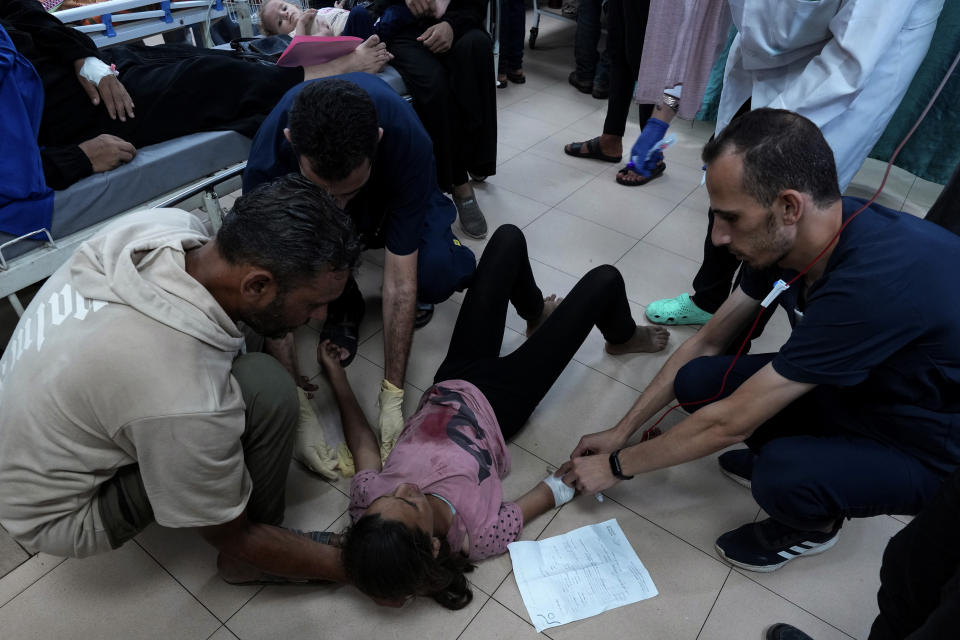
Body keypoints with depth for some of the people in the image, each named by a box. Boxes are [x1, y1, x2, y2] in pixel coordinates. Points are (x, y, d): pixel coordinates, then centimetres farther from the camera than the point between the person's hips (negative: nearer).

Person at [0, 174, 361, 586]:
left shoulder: (165, 224, -19)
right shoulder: (186, 404, -39)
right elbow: (234, 538, -20)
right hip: (56, 513, -7)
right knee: (266, 390, -26)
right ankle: (243, 566, -1)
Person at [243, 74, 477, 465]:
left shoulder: (408, 139, -39)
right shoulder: (267, 163, -37)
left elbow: (399, 283, -34)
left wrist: (391, 397, -32)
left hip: (394, 198, -1)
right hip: (311, 217, 2)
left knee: (440, 272, -33)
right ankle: (344, 303, 3)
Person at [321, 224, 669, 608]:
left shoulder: (367, 498, -28)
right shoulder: (481, 537, -35)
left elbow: (361, 440, -8)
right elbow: (558, 490, -19)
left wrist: (335, 374, -2)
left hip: (449, 383, 4)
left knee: (509, 237, 8)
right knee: (604, 279, 1)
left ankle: (537, 315, 45)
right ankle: (624, 338, 42)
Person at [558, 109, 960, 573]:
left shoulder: (871, 281, -39)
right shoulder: (785, 238, -15)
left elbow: (729, 424, -32)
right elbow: (708, 341, -3)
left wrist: (617, 465, -17)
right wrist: (621, 432, -3)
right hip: (852, 382, 6)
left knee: (781, 478, -34)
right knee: (696, 382, -14)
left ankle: (813, 525, 3)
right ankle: (789, 454, 13)